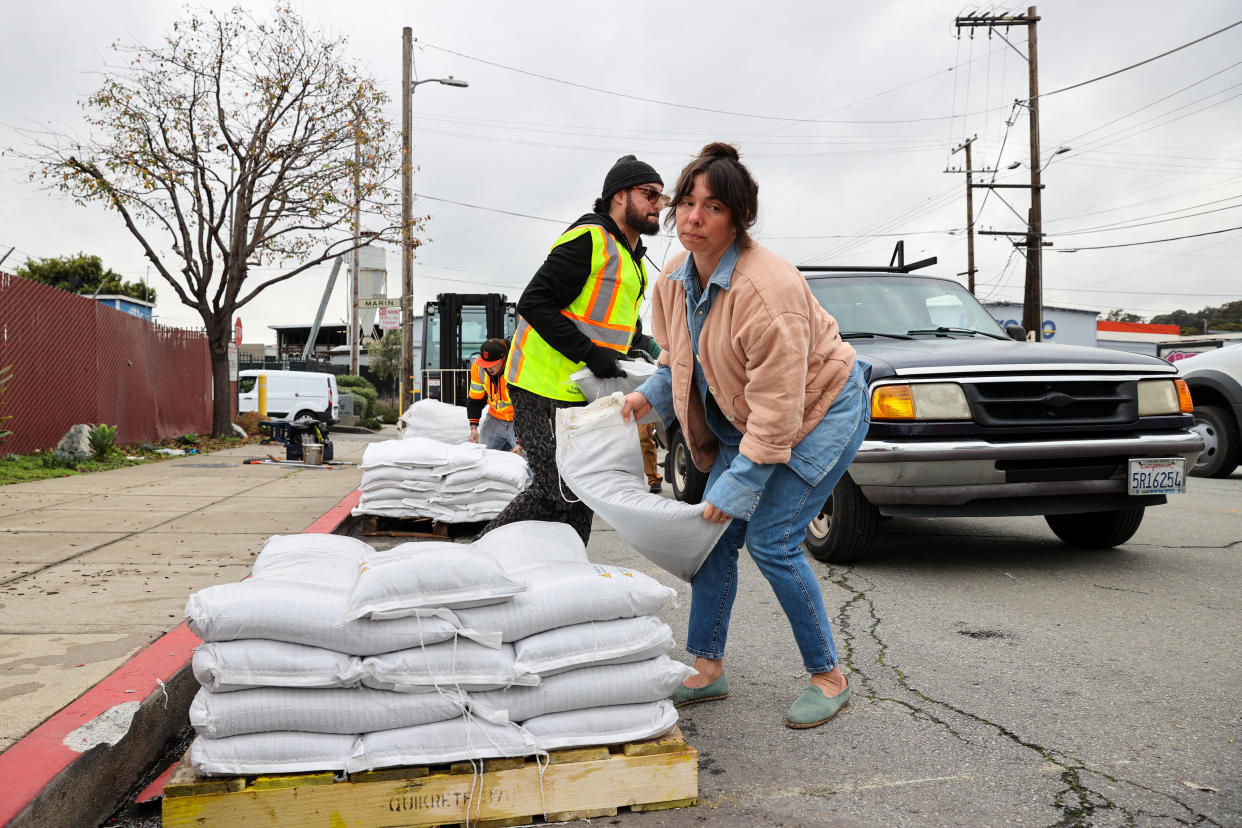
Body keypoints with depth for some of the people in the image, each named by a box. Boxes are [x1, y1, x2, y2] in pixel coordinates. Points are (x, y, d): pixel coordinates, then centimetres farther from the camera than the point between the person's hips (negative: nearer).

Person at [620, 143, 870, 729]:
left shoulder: (765, 287, -32)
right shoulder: (675, 277, -5)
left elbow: (778, 403, -31)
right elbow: (679, 355, 13)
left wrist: (739, 484, -27)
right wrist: (651, 394, -6)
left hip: (821, 410, -8)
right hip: (742, 419, 8)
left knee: (770, 539, -13)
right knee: (715, 533, 2)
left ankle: (829, 677, 7)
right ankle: (706, 669, 17)